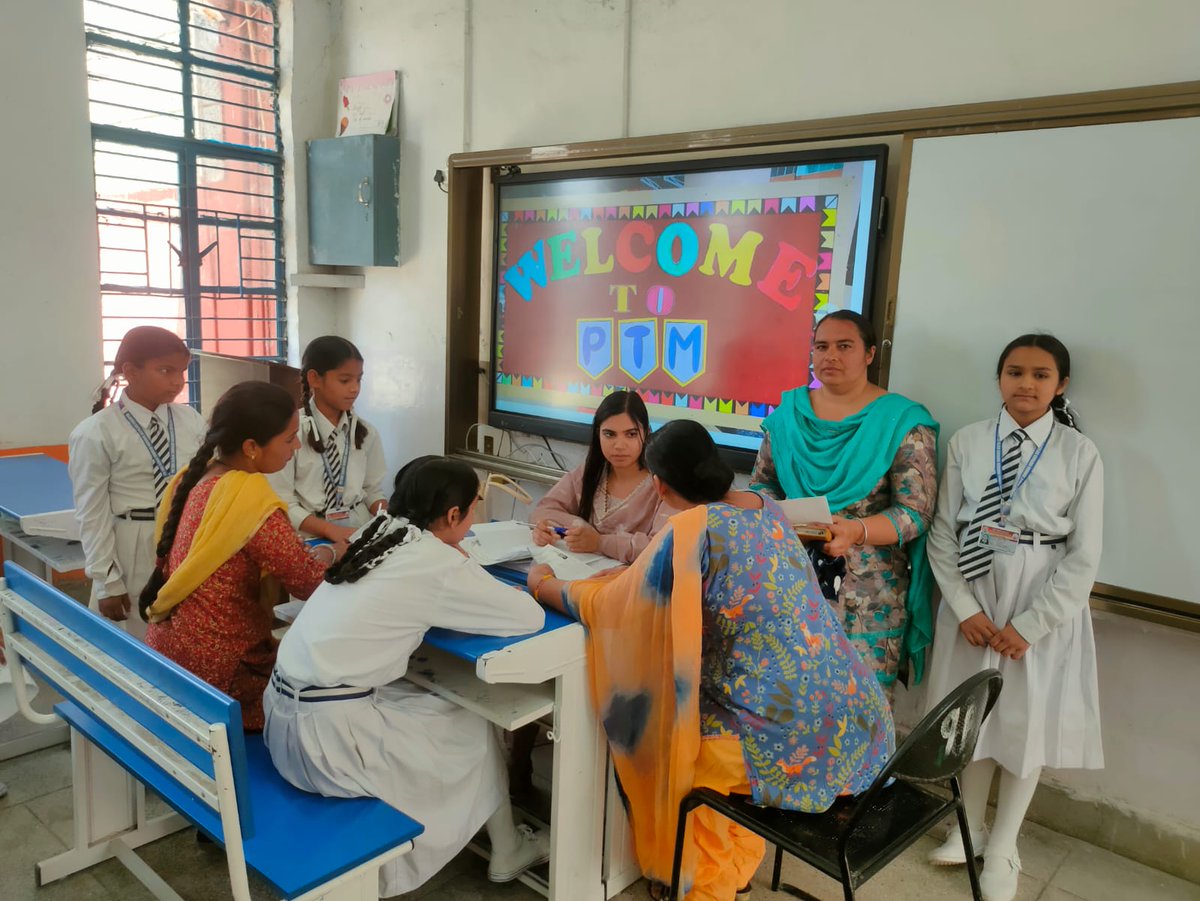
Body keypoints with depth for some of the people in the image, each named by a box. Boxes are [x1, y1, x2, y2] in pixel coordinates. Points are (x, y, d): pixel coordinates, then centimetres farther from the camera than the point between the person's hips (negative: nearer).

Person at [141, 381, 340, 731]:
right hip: (215, 670, -8)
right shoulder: (253, 504, -24)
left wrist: (302, 552, 7)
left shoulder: (195, 477, 2)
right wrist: (330, 552, 4)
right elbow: (310, 583, -16)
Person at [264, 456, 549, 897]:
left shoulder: (383, 533, 5)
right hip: (324, 732, -7)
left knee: (431, 700, 18)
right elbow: (530, 617, -9)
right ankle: (507, 853, 29)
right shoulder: (437, 563, -15)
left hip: (285, 709, 7)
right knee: (477, 726, 10)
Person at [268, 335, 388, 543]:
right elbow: (282, 503, -7)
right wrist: (330, 530, -19)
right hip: (311, 537, -3)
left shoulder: (367, 433, 6)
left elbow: (373, 491, 11)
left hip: (360, 532, 4)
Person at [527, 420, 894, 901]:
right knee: (696, 712, 28)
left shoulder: (690, 530, -17)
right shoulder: (766, 506, 7)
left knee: (662, 739, 17)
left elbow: (608, 608, -7)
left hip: (795, 739, -8)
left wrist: (543, 583, 11)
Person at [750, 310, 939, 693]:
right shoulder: (789, 411, 6)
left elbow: (915, 512, -10)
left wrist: (856, 531, -27)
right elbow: (761, 483, 12)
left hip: (868, 593, -3)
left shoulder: (902, 421, -5)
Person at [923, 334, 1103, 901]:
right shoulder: (967, 443, -3)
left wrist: (1029, 625, -12)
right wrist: (965, 609, -10)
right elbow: (942, 532, -2)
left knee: (1027, 723, 9)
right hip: (973, 594, 2)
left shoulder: (1080, 453, -8)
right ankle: (970, 829, 36)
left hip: (1045, 602, -1)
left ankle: (1002, 849, 30)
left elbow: (1084, 556, -8)